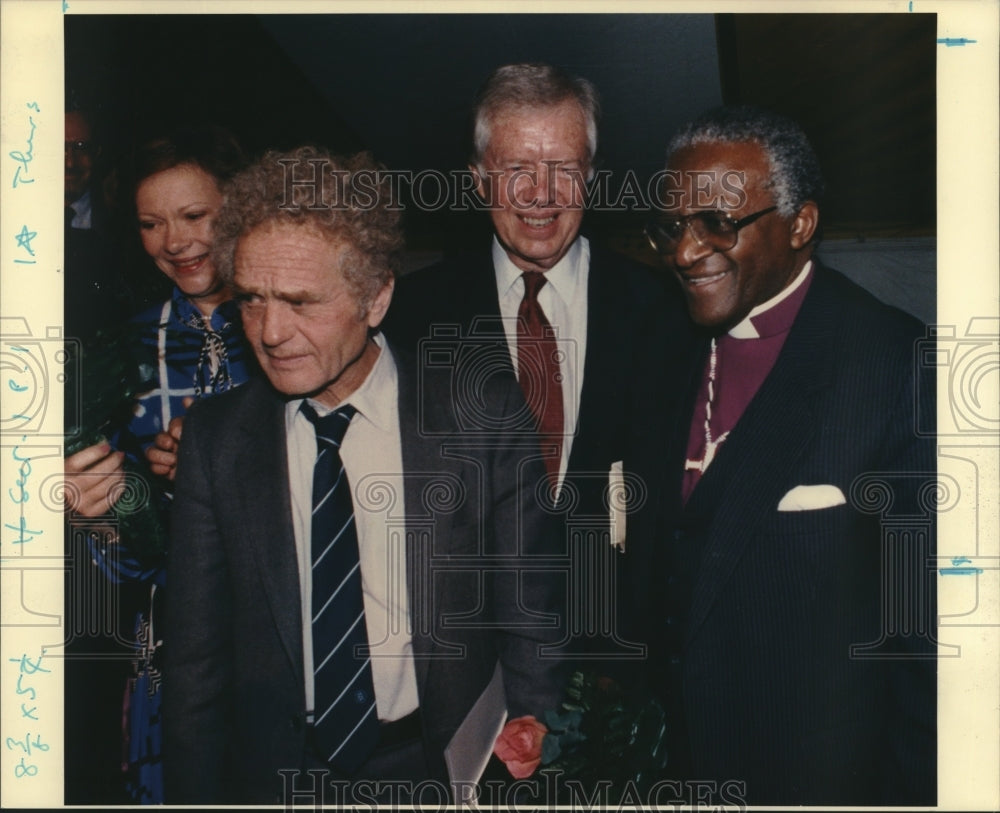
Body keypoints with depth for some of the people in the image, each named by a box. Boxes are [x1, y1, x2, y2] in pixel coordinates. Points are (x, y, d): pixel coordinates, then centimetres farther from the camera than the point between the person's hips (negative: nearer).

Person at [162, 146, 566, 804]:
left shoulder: (486, 418, -12)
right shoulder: (215, 438, -5)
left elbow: (530, 623, -7)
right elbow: (196, 656, 0)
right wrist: (197, 796, -2)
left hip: (445, 772, -1)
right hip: (274, 776, 2)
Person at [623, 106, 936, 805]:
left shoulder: (901, 367, -22)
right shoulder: (675, 349, -1)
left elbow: (929, 622, -18)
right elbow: (651, 557, 6)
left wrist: (909, 790, -13)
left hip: (817, 772, -5)